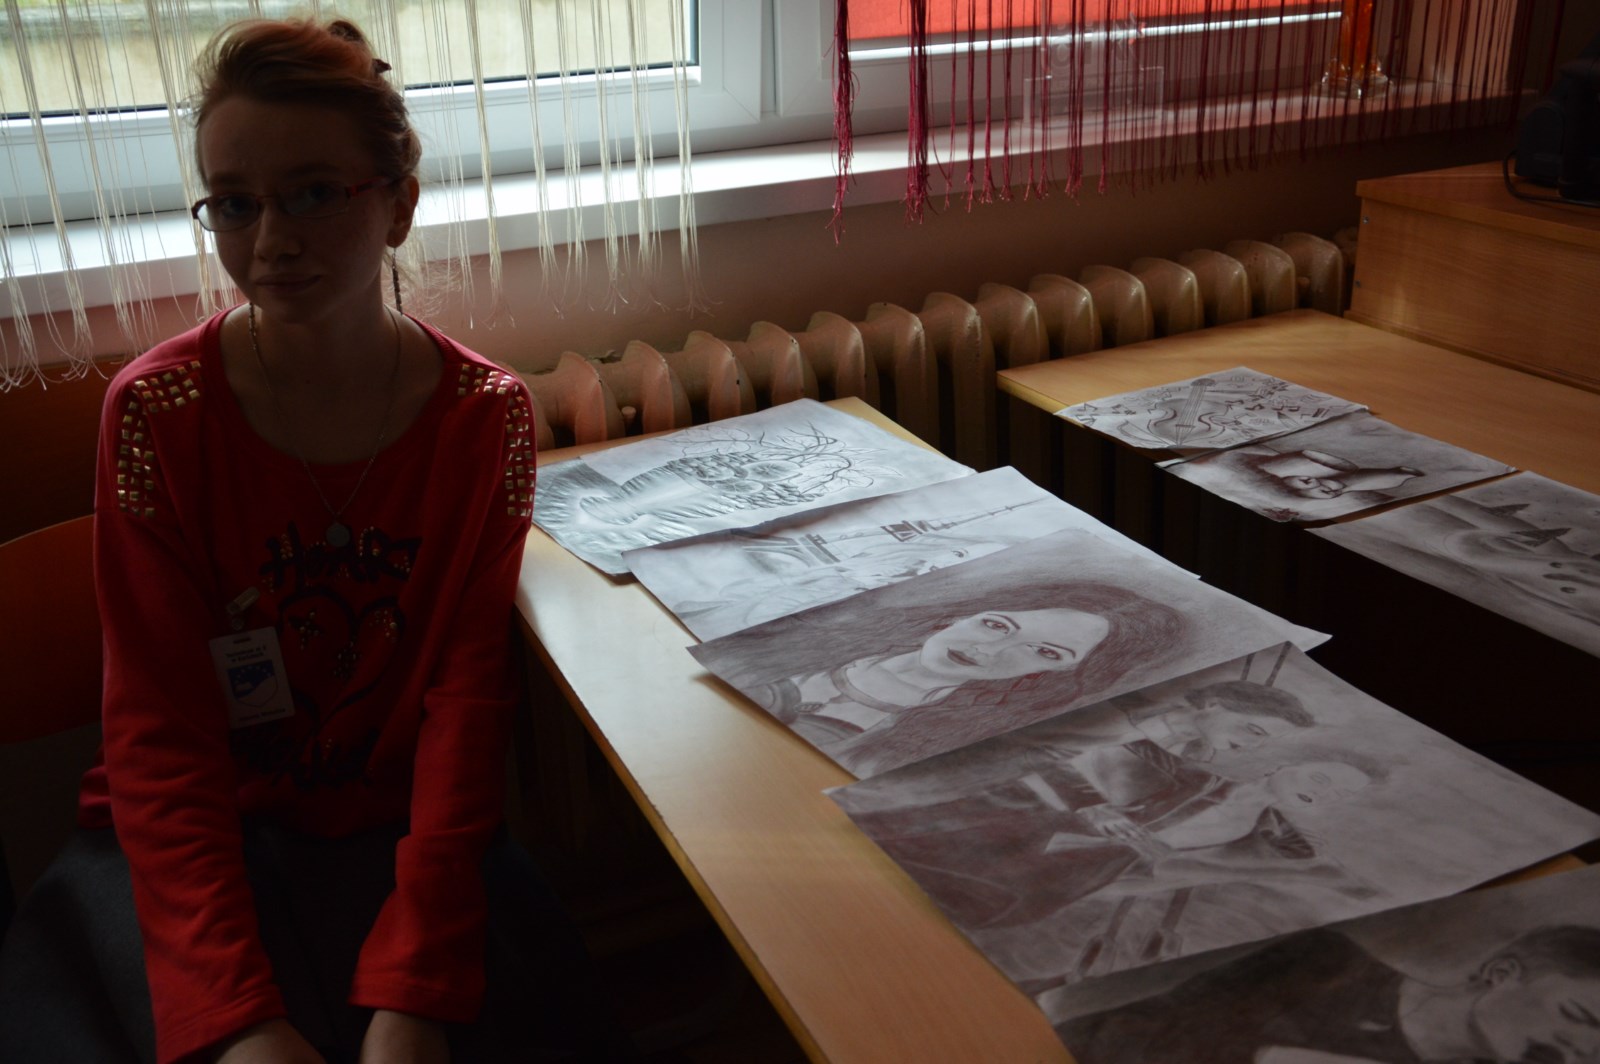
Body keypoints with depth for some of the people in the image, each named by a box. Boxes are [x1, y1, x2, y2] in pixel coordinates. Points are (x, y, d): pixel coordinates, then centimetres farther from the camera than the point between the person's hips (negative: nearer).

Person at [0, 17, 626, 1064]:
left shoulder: (486, 415, -7)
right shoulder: (156, 411, -9)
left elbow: (466, 698, -11)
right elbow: (161, 727, -11)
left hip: (405, 829, 1)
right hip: (198, 834, 0)